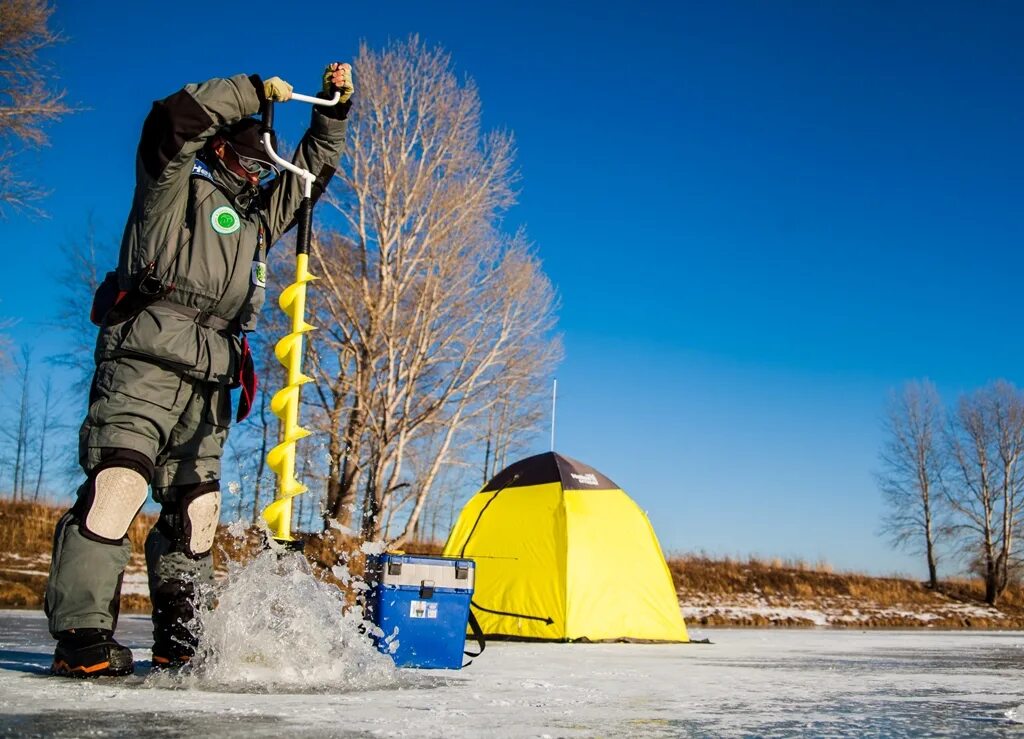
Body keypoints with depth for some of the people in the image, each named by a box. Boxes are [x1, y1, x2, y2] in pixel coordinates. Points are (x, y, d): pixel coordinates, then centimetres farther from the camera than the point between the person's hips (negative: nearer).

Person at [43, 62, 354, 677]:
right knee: (118, 484, -20)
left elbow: (314, 166, 37)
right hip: (146, 360, -7)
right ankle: (82, 635, -21)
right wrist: (254, 91, 2)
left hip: (211, 382, 7)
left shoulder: (258, 215, 32)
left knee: (196, 508, 3)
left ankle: (176, 641, 7)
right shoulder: (175, 184, 13)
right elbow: (175, 118, -5)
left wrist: (334, 108, 26)